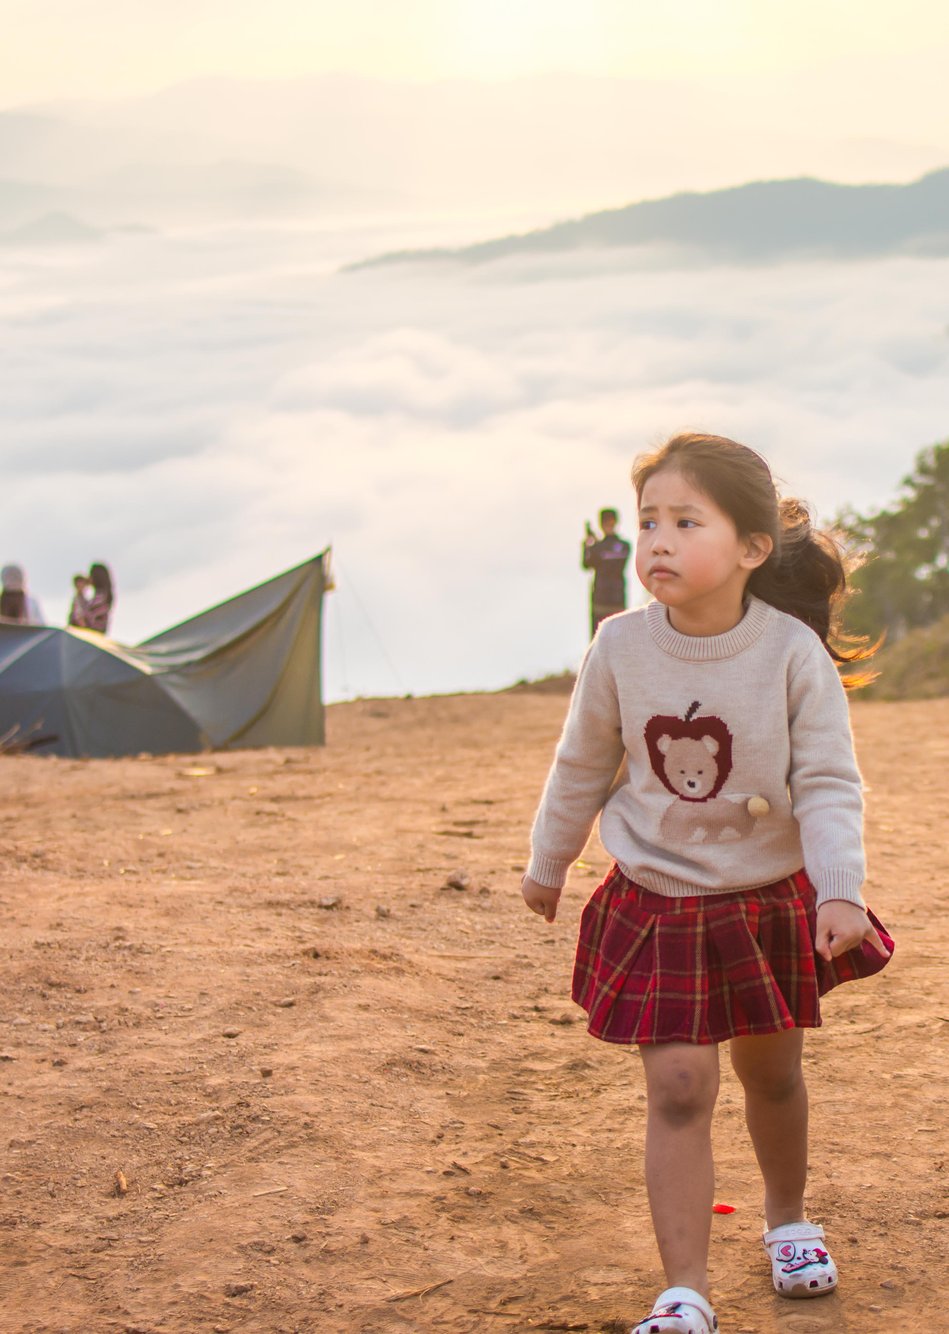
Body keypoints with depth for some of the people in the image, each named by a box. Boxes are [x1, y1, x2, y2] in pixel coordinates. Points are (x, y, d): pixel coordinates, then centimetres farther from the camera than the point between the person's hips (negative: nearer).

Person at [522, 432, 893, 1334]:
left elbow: (828, 784, -13)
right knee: (678, 1089, -7)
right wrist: (547, 863, 15)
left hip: (770, 900, 0)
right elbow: (581, 767, 4)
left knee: (771, 1071, 18)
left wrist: (839, 890, -25)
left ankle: (787, 1219, 46)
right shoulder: (621, 648, -12)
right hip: (656, 905, 0)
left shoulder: (794, 653, -17)